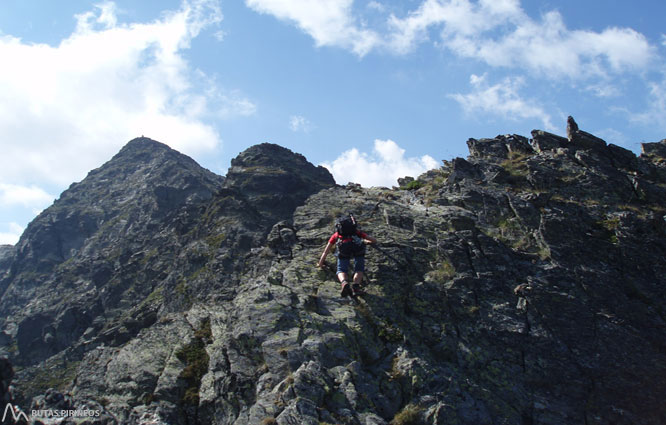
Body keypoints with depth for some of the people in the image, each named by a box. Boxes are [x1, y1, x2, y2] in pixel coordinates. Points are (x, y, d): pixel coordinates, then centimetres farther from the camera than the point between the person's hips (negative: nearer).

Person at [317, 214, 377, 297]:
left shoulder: (336, 235, 40)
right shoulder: (357, 232, 41)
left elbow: (326, 251, 46)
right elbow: (374, 240, 45)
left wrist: (320, 264, 59)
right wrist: (366, 242, 66)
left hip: (343, 247, 0)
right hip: (358, 247, 1)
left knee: (341, 271, 9)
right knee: (359, 270, 13)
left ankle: (344, 283, -23)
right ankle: (355, 284, -17)